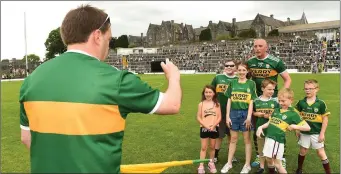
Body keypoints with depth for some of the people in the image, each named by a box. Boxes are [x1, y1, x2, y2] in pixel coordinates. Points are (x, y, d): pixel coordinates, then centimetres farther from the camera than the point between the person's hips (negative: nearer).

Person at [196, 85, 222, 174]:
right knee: (203, 147, 2)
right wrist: (205, 125, -15)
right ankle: (201, 166, 5)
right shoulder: (201, 104, -3)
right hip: (204, 128, -1)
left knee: (212, 147, 14)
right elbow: (198, 117, -5)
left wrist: (213, 125, -15)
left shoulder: (217, 104, 0)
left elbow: (219, 117, -3)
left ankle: (211, 163, 31)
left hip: (214, 128, 1)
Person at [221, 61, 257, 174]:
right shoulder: (232, 83, 5)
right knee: (233, 139, 12)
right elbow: (229, 101, 5)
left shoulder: (251, 83, -1)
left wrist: (249, 117, -10)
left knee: (247, 139, 8)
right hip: (234, 113, 2)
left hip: (245, 113, -2)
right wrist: (227, 116, 1)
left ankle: (247, 165, 19)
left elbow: (251, 102, -4)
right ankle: (229, 163, 23)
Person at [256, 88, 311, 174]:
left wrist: (295, 126, -17)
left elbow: (307, 127, -6)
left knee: (277, 164, 2)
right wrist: (261, 127, 5)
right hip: (268, 137, 6)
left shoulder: (293, 114, -8)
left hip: (277, 140, -6)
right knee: (269, 160, 18)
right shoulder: (276, 110, 9)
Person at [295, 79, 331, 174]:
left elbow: (325, 119, -8)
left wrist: (322, 133, -9)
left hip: (316, 133, -2)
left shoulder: (321, 103, -12)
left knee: (321, 153, 5)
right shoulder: (301, 102, -5)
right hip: (304, 132, 3)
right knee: (303, 151, 17)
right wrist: (297, 130, 4)